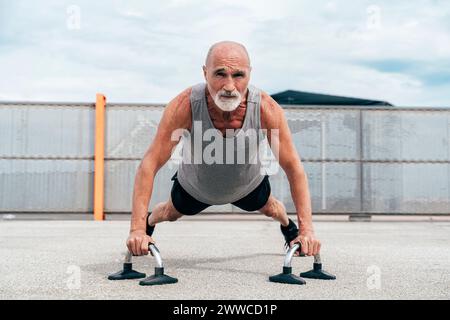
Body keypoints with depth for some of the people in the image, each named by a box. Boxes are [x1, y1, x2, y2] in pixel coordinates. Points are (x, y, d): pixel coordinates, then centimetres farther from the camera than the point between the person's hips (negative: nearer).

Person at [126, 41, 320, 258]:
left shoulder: (267, 109, -38)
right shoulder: (185, 105, -40)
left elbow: (293, 167, -29)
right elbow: (149, 164, -37)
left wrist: (307, 229, -36)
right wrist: (137, 229, -43)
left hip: (248, 186, 1)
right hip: (193, 186, -1)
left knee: (269, 208, 30)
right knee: (171, 213, 27)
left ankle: (288, 225, 67)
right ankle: (149, 223, 64)